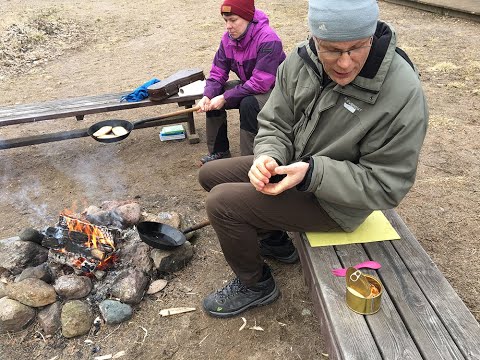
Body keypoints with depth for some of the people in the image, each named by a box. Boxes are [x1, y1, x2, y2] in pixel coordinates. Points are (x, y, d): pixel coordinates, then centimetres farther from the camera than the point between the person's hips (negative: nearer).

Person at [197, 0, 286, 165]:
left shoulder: (268, 40, -27)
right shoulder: (228, 39, -5)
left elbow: (261, 83, -33)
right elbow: (217, 73, -5)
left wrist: (225, 98, -31)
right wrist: (208, 96, -25)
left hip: (272, 89, -7)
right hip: (247, 86, 7)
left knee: (248, 104, -35)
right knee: (212, 95, -7)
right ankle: (219, 151, 4)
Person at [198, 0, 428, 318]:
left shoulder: (403, 95, -27)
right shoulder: (301, 62, -10)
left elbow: (386, 187, -21)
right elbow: (275, 124, -1)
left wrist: (311, 173, -32)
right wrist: (268, 157, -24)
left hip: (335, 202, -7)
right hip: (292, 165, 7)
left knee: (222, 203, -18)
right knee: (210, 175, 10)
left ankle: (256, 285, 10)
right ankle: (275, 239, 26)